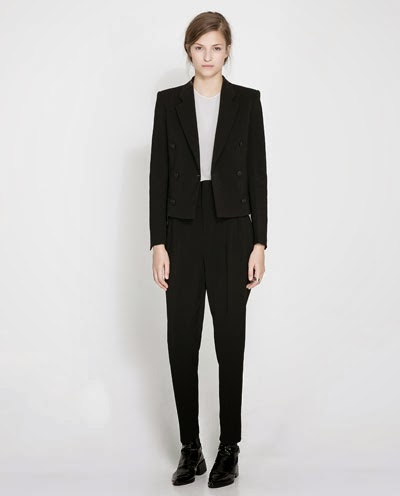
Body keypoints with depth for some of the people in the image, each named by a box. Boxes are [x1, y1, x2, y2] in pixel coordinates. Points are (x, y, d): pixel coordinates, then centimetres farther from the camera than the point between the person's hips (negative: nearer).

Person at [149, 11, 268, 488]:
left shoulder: (247, 100, 3)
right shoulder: (169, 101, 4)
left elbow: (257, 173, 1)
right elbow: (159, 174, 2)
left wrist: (259, 243, -5)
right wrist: (157, 243, -4)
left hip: (231, 230, -1)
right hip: (183, 230, 1)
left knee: (230, 339, 4)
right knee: (182, 340, 3)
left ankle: (229, 447, 18)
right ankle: (190, 448, 17)